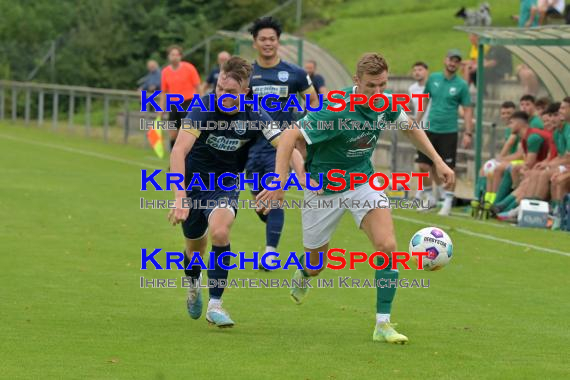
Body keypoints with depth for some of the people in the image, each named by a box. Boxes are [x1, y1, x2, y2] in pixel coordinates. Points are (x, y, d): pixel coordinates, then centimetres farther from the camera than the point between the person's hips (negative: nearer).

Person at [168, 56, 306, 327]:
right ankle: (193, 288, 50)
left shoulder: (254, 116, -17)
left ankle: (215, 305, -17)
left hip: (226, 184, 0)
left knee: (220, 232, -28)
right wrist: (180, 198, -44)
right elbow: (179, 150, -34)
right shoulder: (203, 107, -25)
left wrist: (303, 175, -39)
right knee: (195, 245, 13)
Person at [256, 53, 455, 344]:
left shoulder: (386, 103, -11)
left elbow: (409, 127, 12)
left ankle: (383, 324, -12)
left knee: (387, 246, -19)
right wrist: (280, 181, -43)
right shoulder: (336, 111, -31)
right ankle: (302, 275, 52)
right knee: (315, 265, 12)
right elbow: (289, 137, -33)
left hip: (363, 181, 4)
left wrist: (438, 161, 8)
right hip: (324, 187, -4)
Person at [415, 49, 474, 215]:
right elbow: (425, 101, 14)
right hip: (430, 129, 3)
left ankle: (448, 202, 7)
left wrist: (468, 133, -10)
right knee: (424, 165, 2)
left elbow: (467, 110, -2)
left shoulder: (461, 85, -3)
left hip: (449, 132, -3)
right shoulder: (433, 78, 5)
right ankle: (430, 198, 18)